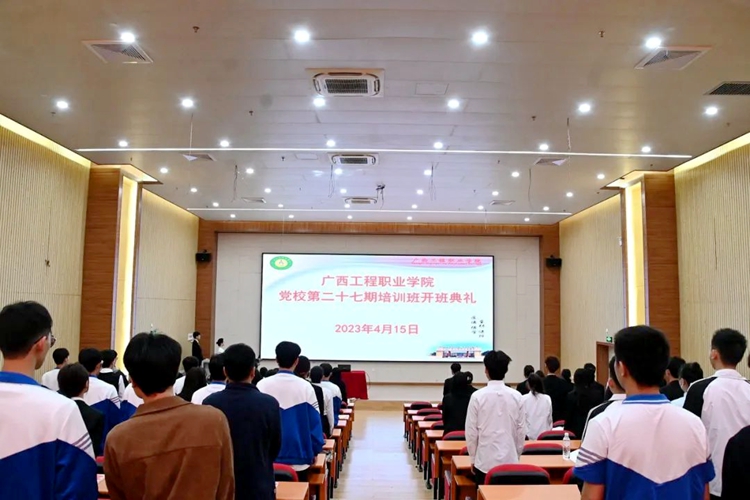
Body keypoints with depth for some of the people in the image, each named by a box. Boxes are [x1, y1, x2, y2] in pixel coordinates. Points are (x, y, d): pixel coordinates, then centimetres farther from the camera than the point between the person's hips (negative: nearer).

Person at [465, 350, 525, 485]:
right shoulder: (516, 396, -3)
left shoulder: (478, 396, -9)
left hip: (485, 461, -2)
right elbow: (521, 431, 3)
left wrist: (473, 458, 8)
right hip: (510, 460, 2)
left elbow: (471, 431, -5)